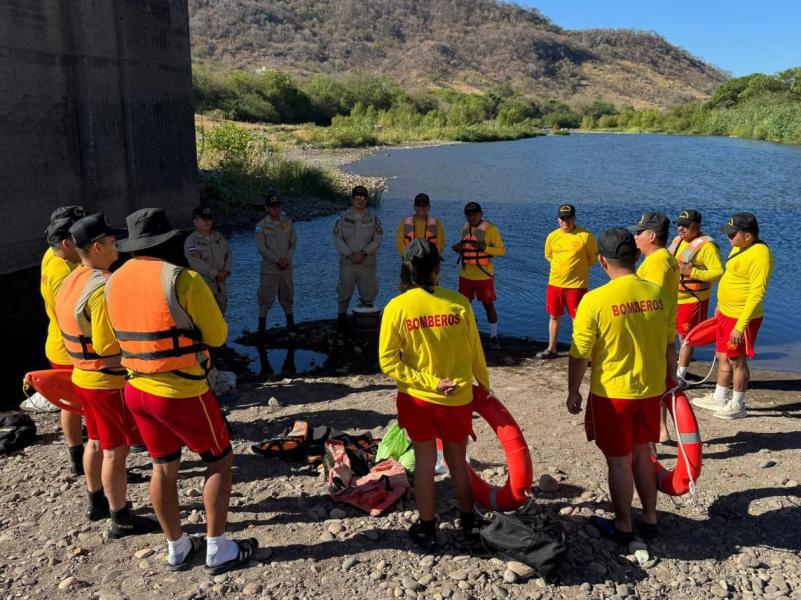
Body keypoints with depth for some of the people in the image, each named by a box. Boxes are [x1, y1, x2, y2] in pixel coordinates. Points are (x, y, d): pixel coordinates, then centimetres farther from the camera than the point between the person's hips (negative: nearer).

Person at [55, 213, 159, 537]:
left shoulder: (70, 282, 6)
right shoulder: (104, 287, -24)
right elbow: (109, 347, -25)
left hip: (82, 375, 9)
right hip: (109, 381, -9)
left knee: (96, 442, 22)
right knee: (115, 450, 2)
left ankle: (97, 503, 38)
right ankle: (121, 519, 13)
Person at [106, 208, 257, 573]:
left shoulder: (114, 283, 2)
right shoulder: (181, 279, -18)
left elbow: (128, 332, 13)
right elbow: (217, 335, -12)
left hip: (137, 389, 7)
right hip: (182, 392, -6)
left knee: (163, 467, 18)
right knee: (219, 461, 11)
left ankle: (177, 549, 33)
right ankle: (219, 551, 18)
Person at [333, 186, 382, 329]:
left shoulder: (373, 219, 4)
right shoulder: (343, 218, 3)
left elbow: (377, 240, -2)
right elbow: (337, 239, -2)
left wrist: (363, 253, -15)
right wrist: (350, 255, -13)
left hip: (367, 263, 1)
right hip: (347, 263, 0)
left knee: (367, 293, 5)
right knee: (344, 292, 4)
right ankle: (342, 316, 18)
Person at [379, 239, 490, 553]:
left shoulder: (396, 307, -13)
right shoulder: (458, 303, -14)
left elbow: (388, 362, -14)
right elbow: (475, 352, -4)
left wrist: (431, 383, -13)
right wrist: (484, 383, 13)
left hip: (416, 398, 0)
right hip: (457, 399, 0)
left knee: (424, 462, 16)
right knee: (458, 462, 19)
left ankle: (427, 530, 29)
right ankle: (469, 526, 34)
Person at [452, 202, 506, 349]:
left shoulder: (490, 229, -11)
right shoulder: (465, 228, 8)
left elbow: (502, 250, -11)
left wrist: (485, 247, -27)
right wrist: (459, 248, -1)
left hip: (484, 276, -5)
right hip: (466, 275, 5)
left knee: (488, 305, 3)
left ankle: (494, 337, 16)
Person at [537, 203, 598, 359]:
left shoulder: (586, 236, -9)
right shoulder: (552, 236, 3)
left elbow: (594, 257, 1)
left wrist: (578, 268, -1)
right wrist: (562, 266, 10)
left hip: (577, 284, -4)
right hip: (554, 283, 5)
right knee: (554, 316, 15)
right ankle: (551, 349, 28)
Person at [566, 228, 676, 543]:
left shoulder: (594, 300, -19)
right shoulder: (659, 294, -6)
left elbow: (580, 355, -14)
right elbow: (670, 346, 5)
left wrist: (573, 392, 0)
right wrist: (668, 382, 20)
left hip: (611, 394, -4)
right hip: (650, 390, 5)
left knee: (619, 461, 11)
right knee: (642, 453, 22)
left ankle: (623, 526, 27)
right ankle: (650, 519, 35)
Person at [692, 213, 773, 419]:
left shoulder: (760, 255, -22)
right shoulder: (739, 248, 7)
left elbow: (757, 294, -24)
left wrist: (740, 326, -26)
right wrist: (721, 308, 22)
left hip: (741, 318, -9)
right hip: (726, 314, 9)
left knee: (737, 361, 3)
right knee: (723, 357, 18)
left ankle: (737, 406, 18)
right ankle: (719, 398, 32)